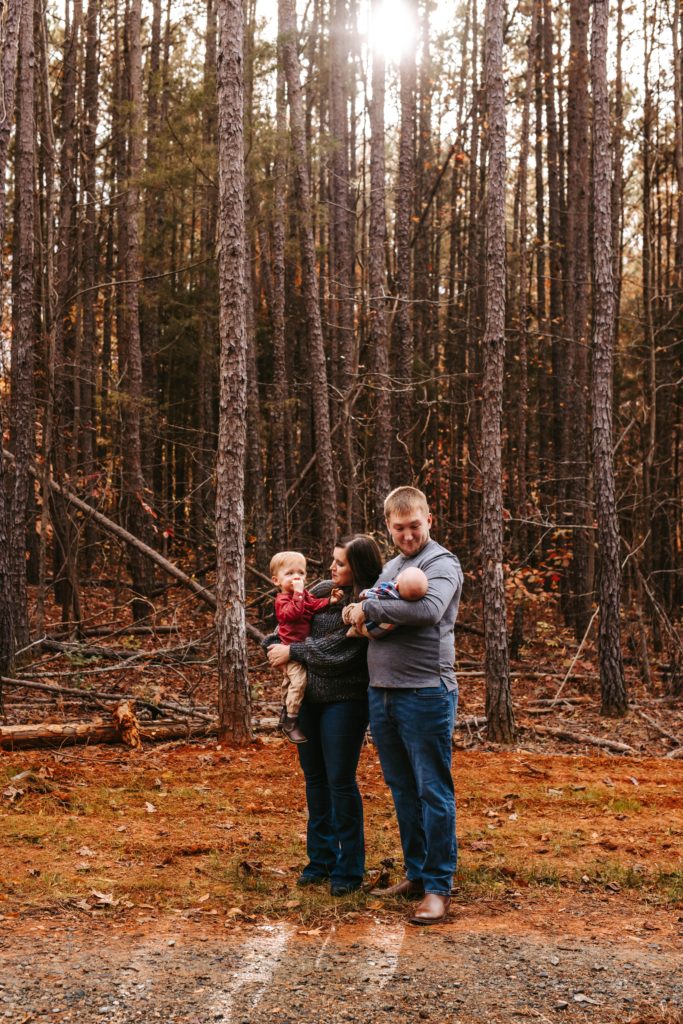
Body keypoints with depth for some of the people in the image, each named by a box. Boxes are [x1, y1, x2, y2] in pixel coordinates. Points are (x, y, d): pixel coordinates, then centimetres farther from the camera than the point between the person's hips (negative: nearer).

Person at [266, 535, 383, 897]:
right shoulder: (323, 591, 5)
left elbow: (339, 652, -20)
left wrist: (293, 652, -13)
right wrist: (273, 645, 1)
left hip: (344, 701, -7)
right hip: (308, 697, 7)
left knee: (340, 781, -2)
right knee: (315, 778, 13)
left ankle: (349, 868, 11)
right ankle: (321, 859, 26)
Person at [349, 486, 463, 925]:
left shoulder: (443, 564, -6)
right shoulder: (389, 568, 18)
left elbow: (428, 610, -25)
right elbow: (371, 619, 30)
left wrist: (370, 609, -14)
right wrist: (359, 615, 6)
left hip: (425, 695, -8)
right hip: (382, 693, 8)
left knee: (433, 791, -3)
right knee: (403, 790, 14)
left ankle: (439, 886, 2)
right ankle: (416, 875, 25)